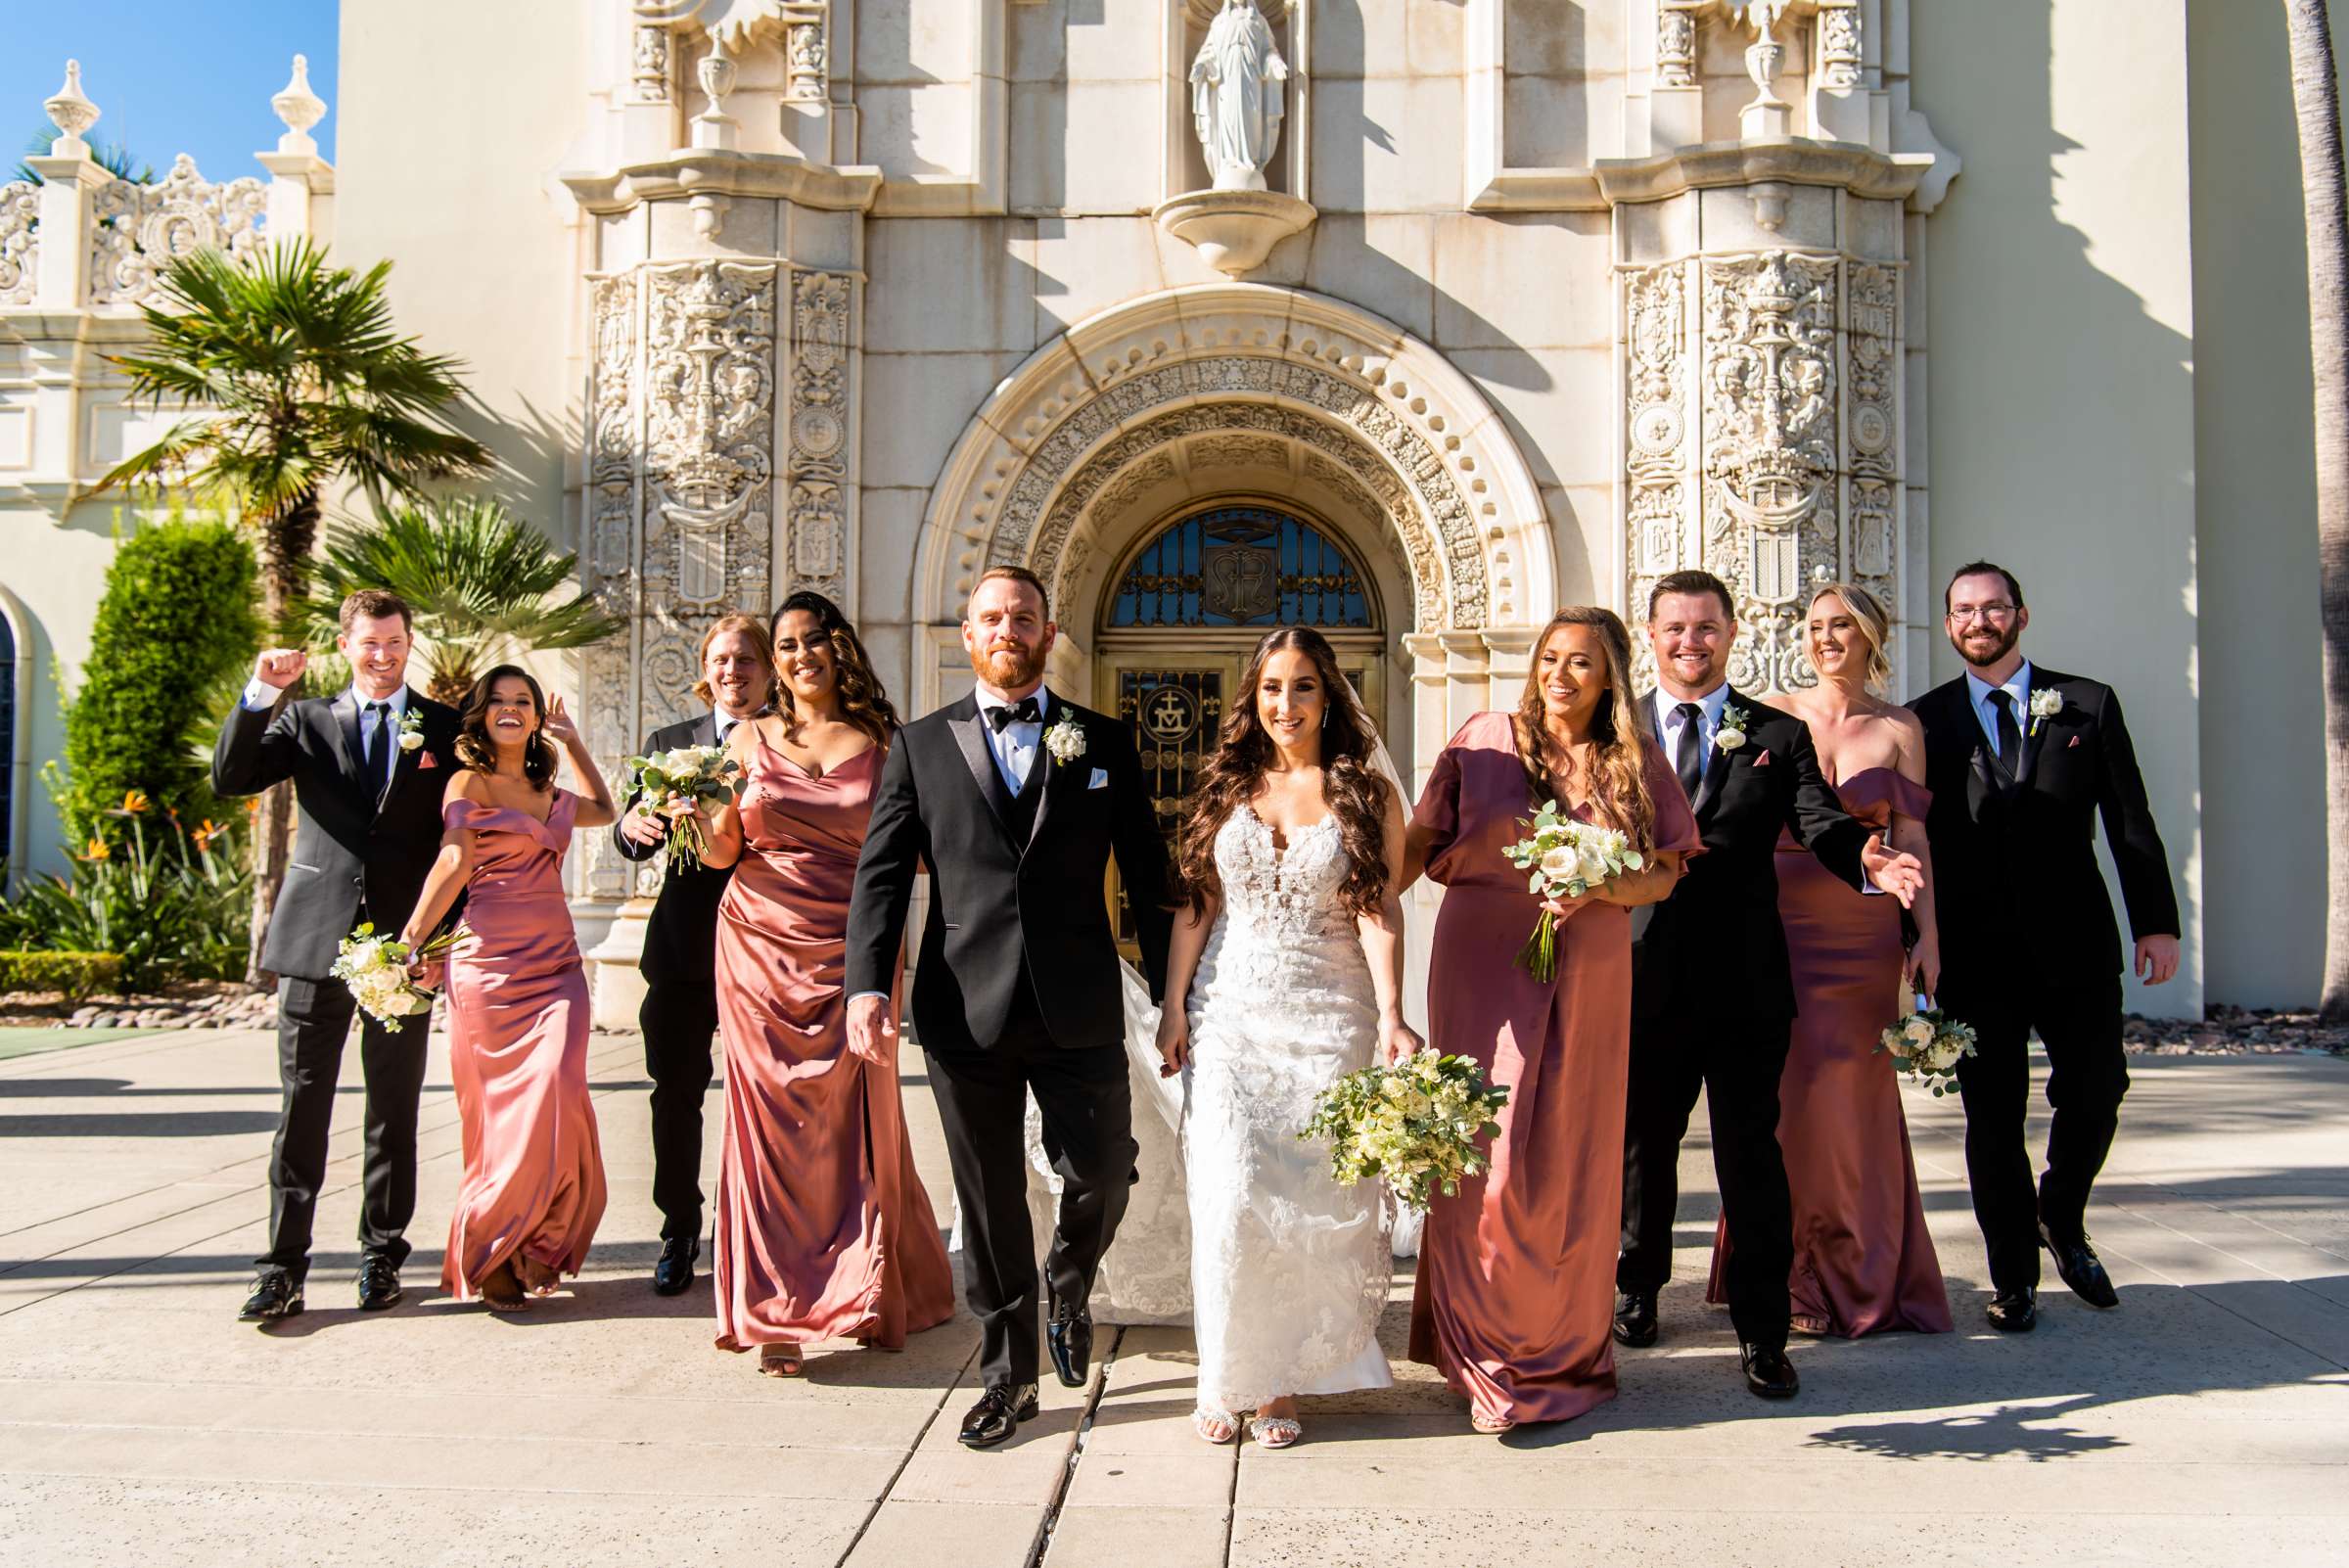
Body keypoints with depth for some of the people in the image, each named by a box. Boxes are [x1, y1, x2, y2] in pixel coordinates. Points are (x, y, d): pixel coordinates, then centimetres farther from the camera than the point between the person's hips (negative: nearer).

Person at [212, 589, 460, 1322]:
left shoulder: (445, 726, 7)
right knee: (302, 1107, 2)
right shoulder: (307, 720, 9)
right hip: (315, 939, 0)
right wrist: (260, 695, -14)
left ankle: (382, 1255, 18)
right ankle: (284, 1265, 8)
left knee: (394, 1111, 7)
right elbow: (229, 779, -2)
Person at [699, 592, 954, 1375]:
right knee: (772, 1118, 1)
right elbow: (722, 852, 7)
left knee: (858, 1120, 2)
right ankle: (779, 1312, 9)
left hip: (852, 951, 0)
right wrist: (708, 817, -12)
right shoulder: (751, 740, 7)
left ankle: (868, 1295, 20)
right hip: (764, 948, 1)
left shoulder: (882, 741, 5)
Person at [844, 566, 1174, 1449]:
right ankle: (1007, 1376, 26)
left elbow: (1148, 878, 8)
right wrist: (867, 984, -12)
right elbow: (880, 874, 2)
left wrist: (1173, 996, 3)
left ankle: (1069, 1287, 38)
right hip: (966, 1012, 0)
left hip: (1080, 1012, 0)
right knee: (989, 1204, 9)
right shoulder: (922, 746, 8)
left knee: (1104, 1177, 4)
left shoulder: (1104, 743, 8)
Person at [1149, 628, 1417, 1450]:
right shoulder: (1224, 787, 7)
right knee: (1231, 1196, -2)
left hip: (1329, 1017, -1)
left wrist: (1392, 1018, -16)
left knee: (1312, 1198, 2)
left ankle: (1285, 1379, 16)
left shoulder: (1367, 795, 2)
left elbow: (1379, 913, -5)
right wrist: (1173, 1006, 2)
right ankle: (1227, 1375, 13)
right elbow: (1194, 905, 7)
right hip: (1230, 1014, 1)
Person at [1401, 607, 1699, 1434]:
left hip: (1587, 975, 2)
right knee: (1487, 1155, -2)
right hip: (1485, 965, -1)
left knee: (1572, 1157, 6)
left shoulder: (1637, 765, 7)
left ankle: (1564, 1347, 23)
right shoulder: (1487, 741, 2)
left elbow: (1664, 875, 5)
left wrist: (1597, 890, -14)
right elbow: (1421, 842, 3)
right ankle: (1488, 1351, 13)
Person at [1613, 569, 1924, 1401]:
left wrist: (1865, 858, -32)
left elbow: (1820, 820, -10)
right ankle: (1638, 1285, 38)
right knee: (1642, 1143, 16)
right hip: (1647, 980, 1)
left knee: (1751, 1154, 4)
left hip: (1745, 983, -1)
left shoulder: (1778, 735, 4)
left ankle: (1762, 1332, 15)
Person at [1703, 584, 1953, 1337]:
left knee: (1856, 1094, 6)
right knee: (1786, 1091, 4)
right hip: (1781, 924, 0)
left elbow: (1912, 839, 4)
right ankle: (1793, 1275, 18)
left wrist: (1928, 934, -3)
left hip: (1864, 932, 0)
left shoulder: (1900, 727, 6)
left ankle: (1861, 1274, 21)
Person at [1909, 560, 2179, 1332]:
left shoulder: (2088, 705, 6)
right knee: (1993, 1118, 4)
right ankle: (2014, 1276, 18)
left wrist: (2157, 921, -1)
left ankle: (2062, 1223, 32)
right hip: (1975, 951, -1)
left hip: (2075, 944, 1)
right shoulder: (1926, 721, 4)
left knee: (2096, 1093, 4)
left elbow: (2131, 823, 5)